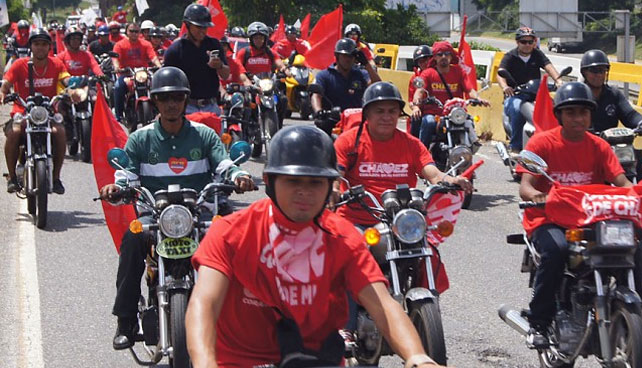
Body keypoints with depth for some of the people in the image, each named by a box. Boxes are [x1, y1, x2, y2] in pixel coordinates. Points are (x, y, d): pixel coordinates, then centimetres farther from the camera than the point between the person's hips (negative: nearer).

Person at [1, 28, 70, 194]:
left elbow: (68, 81, -8)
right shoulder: (20, 65, -2)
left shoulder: (56, 64, 4)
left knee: (60, 132, -29)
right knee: (14, 132, -32)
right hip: (22, 113, -1)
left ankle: (56, 177, -12)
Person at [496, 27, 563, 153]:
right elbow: (500, 73, -14)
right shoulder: (510, 56, 3)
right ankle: (515, 146, -29)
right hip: (514, 96, -3)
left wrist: (558, 80, -27)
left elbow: (549, 67, -5)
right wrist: (505, 87, -38)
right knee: (517, 108, -36)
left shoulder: (537, 55, 13)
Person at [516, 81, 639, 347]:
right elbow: (525, 186, -11)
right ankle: (538, 324, -24)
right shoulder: (541, 142, -2)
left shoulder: (599, 147, 10)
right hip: (547, 219, -3)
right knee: (556, 249, -38)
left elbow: (621, 182, -1)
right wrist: (537, 196, -35)